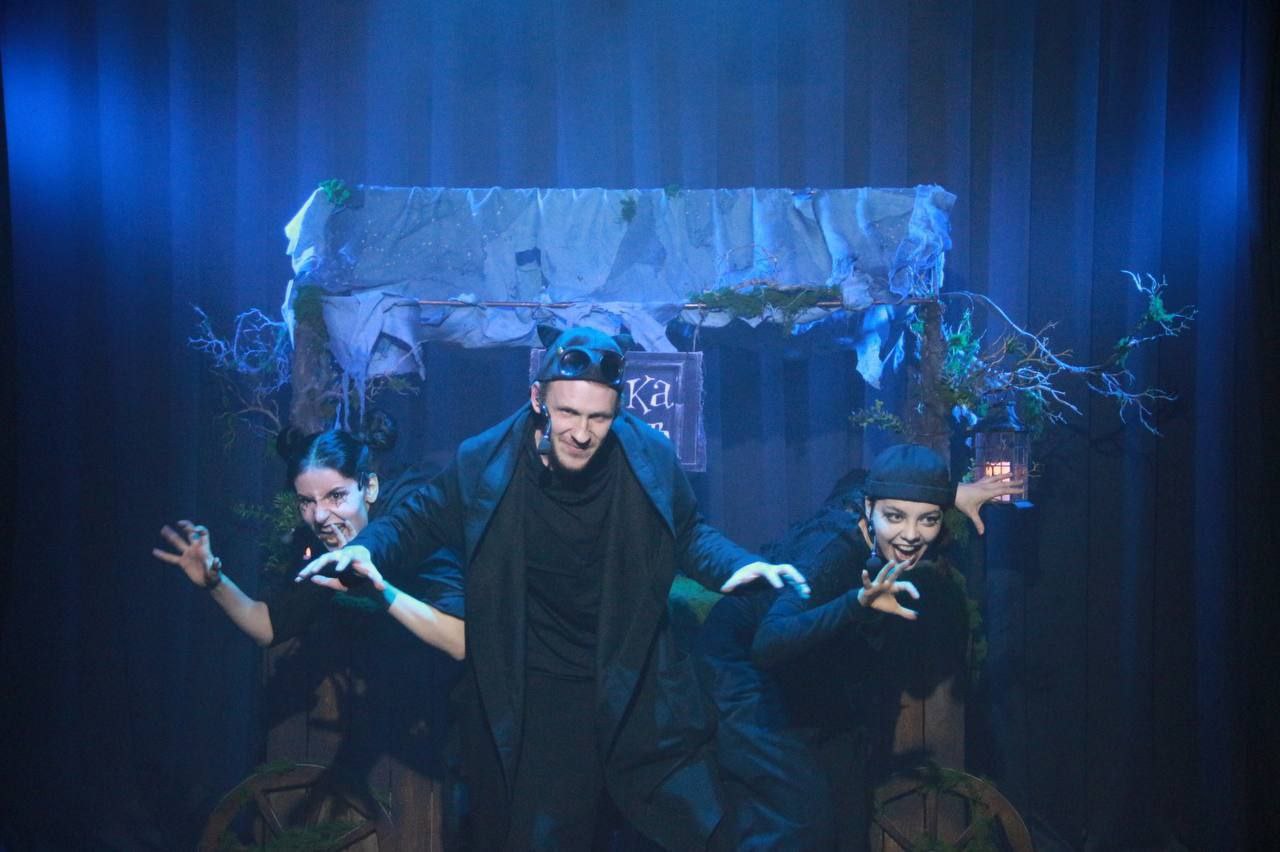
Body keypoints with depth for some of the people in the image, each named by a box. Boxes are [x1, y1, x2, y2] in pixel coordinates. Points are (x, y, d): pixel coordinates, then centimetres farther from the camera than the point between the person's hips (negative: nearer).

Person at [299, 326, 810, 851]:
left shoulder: (650, 459, -8)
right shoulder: (484, 463, -11)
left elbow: (688, 534, 9)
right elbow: (419, 521, 5)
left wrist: (738, 565, -9)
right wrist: (367, 547, -14)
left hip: (636, 686, 1)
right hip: (531, 703, -1)